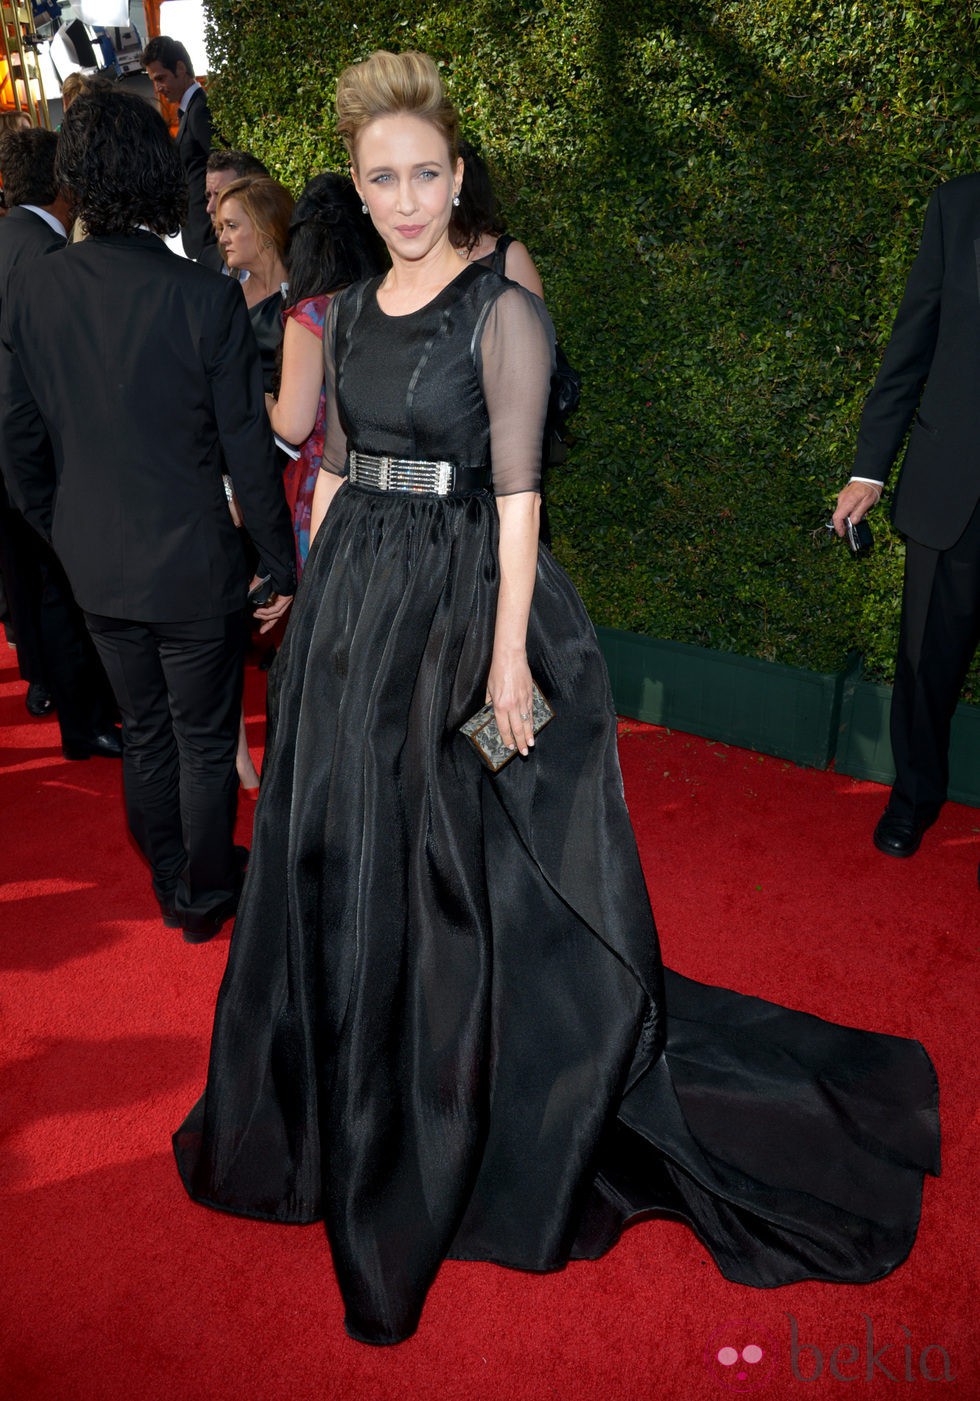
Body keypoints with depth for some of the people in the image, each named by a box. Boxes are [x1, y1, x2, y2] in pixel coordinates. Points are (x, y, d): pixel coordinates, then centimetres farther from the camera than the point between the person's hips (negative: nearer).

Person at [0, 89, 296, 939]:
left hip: (96, 565, 5)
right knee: (206, 741, 14)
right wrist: (282, 566, -3)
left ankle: (171, 884, 40)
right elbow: (248, 451, -14)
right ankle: (206, 894, 32)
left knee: (145, 733, 21)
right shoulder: (207, 301, -18)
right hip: (192, 565, -4)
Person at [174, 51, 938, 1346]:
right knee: (347, 860, 16)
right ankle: (358, 1103, 42)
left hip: (460, 604, -6)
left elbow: (517, 496, -13)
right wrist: (314, 603, 13)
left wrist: (507, 658, -18)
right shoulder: (347, 312, 12)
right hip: (352, 607, 7)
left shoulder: (502, 313, -8)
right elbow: (332, 468, 15)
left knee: (467, 872, 3)